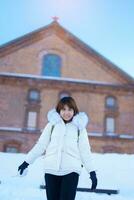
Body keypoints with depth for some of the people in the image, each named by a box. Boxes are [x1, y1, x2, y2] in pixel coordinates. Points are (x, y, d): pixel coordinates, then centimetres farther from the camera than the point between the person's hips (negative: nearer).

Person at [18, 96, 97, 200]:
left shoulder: (79, 127, 7)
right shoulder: (52, 124, 10)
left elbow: (85, 150, 4)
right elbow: (40, 145, 11)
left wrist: (92, 171, -2)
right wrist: (27, 161, 10)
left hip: (71, 170, -2)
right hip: (52, 169, 2)